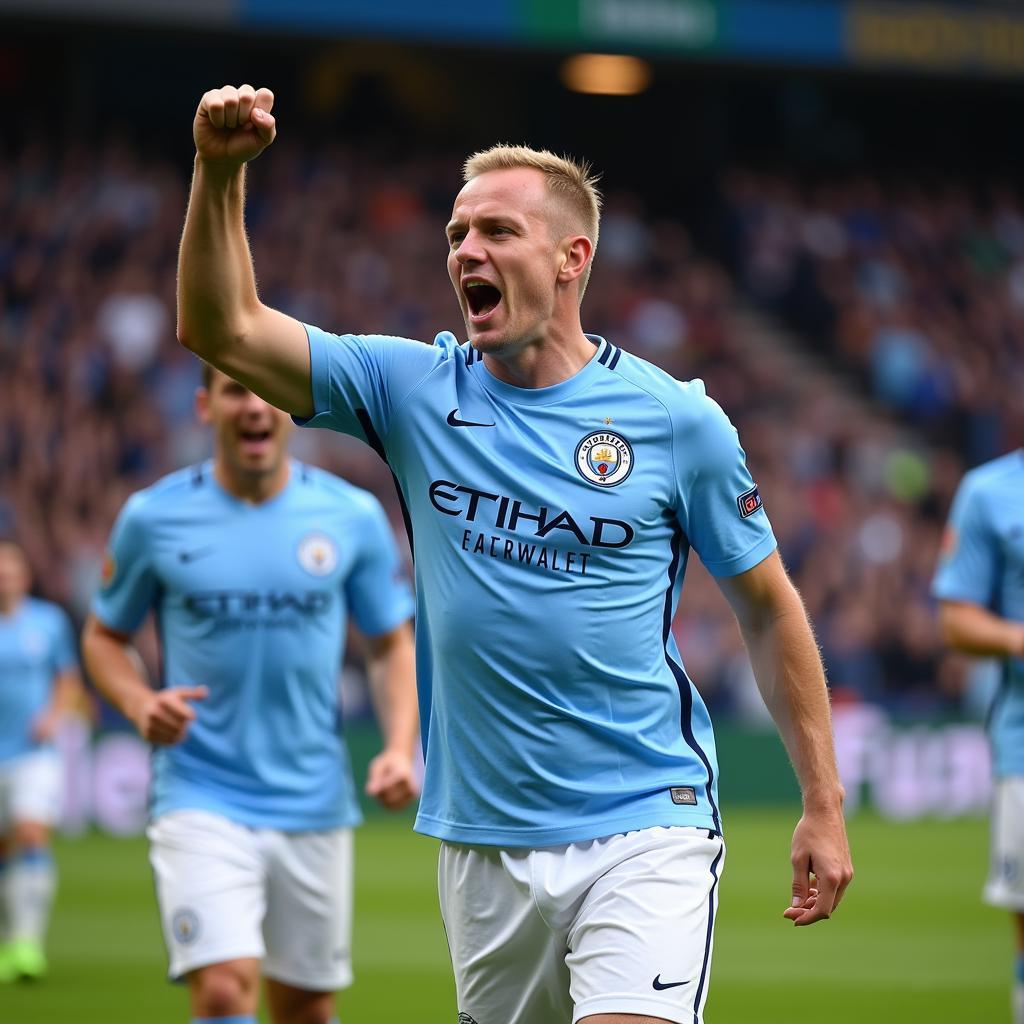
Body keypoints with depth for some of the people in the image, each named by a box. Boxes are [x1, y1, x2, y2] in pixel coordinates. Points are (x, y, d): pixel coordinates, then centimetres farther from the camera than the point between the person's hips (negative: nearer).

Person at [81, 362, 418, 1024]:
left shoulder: (353, 516, 2)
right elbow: (105, 635, 11)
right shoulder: (153, 517, -1)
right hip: (201, 801, -2)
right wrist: (140, 703, -10)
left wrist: (400, 748, -6)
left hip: (315, 803, 2)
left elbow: (392, 645, 11)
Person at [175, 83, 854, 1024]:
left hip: (644, 830, -3)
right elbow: (223, 330, -2)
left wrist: (824, 804, 5)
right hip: (483, 838, 4)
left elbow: (768, 609, 6)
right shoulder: (415, 391, 4)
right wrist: (221, 173, -17)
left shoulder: (676, 419, -3)